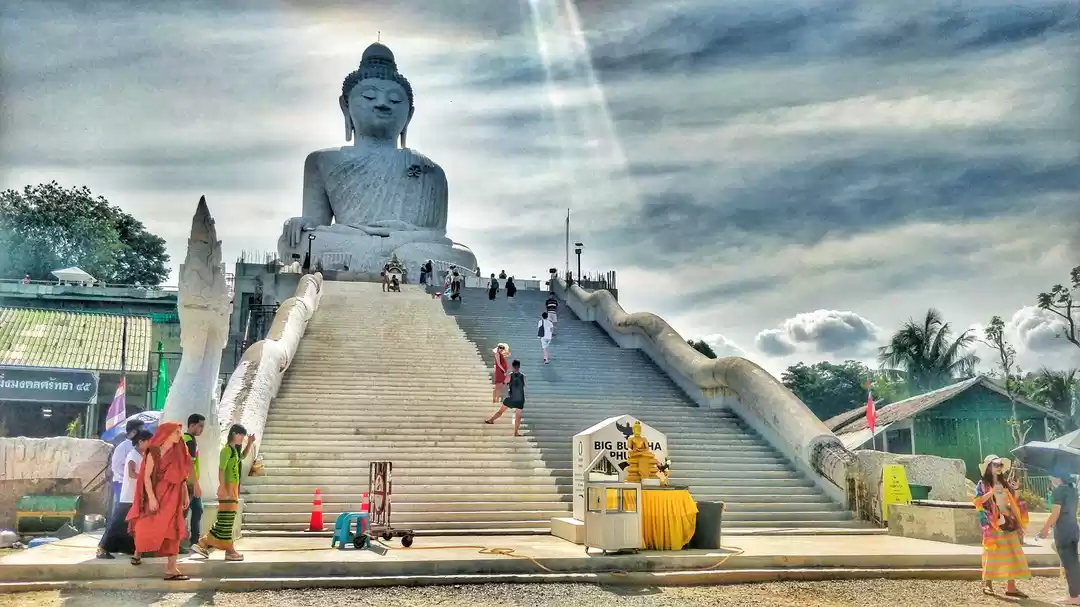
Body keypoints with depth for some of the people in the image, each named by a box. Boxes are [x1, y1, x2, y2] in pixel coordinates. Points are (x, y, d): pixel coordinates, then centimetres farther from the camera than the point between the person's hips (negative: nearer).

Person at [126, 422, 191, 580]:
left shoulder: (178, 453, 9)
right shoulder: (154, 452, -7)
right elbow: (146, 476, -11)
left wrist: (186, 494, 6)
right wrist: (151, 498, -18)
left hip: (173, 497, 5)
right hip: (157, 495, -5)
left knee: (173, 531, -1)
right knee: (148, 527, 0)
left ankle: (171, 569, -1)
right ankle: (138, 552, 33)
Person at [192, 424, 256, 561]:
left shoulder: (234, 450, 16)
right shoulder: (227, 449, -11)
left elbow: (243, 456, 37)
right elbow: (221, 469, -18)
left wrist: (249, 444, 22)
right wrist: (222, 488, -25)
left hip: (233, 488, 10)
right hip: (227, 488, -10)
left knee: (226, 520, 12)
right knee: (226, 520, -5)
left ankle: (203, 543, 16)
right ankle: (229, 551, -3)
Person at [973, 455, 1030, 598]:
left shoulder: (1005, 484, 16)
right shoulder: (982, 484, 2)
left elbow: (1013, 504, 13)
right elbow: (978, 501, -10)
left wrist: (1019, 523, 6)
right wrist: (992, 492, -20)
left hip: (1008, 522, 5)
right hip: (992, 523, -5)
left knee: (1011, 554, 0)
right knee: (992, 553, -5)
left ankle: (1011, 587, 2)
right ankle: (987, 584, 1)